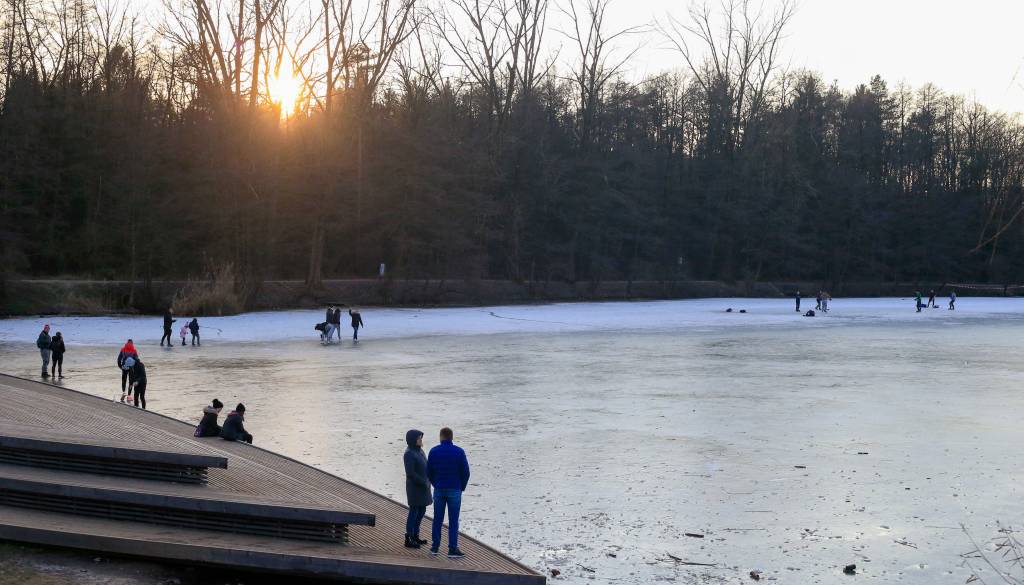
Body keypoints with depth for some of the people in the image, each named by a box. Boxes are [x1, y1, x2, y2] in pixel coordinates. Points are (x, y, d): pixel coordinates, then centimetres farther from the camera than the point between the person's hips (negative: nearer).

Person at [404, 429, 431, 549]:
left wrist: (428, 481, 7)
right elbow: (410, 473, -22)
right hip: (415, 487, -9)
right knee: (414, 512, -3)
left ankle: (415, 536, 24)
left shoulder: (419, 450, 10)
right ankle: (408, 540, 4)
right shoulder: (409, 453, -18)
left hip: (423, 486, 9)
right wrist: (424, 482, -18)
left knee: (422, 511, 14)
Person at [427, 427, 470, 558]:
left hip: (439, 490, 2)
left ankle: (435, 547, 15)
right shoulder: (459, 452, -8)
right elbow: (466, 472, -5)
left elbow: (429, 472, 3)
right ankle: (452, 549, 0)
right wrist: (462, 487, 10)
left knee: (437, 519, 11)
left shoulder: (433, 452, -2)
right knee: (453, 521, 1)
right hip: (455, 491, -2)